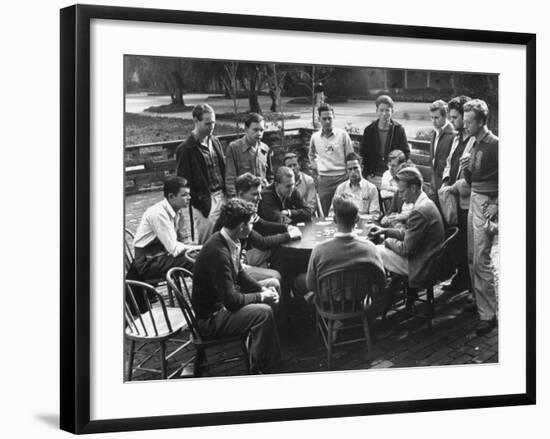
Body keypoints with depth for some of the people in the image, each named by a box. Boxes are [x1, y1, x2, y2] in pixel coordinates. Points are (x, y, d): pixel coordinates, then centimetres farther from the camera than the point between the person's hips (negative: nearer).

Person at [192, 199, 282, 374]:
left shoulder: (229, 241, -1)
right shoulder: (218, 252, -31)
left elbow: (240, 274, 17)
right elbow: (231, 300, -28)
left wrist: (262, 290, 3)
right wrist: (261, 297, -15)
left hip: (222, 303, 10)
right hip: (210, 319, -10)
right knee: (263, 313, -22)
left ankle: (273, 357, 20)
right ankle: (258, 370, -7)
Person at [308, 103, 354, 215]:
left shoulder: (342, 134, -3)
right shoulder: (315, 137, 6)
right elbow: (311, 155, 26)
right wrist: (315, 167, 13)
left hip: (341, 178, -2)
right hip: (323, 180, 3)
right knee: (325, 215, 5)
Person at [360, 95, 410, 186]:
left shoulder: (399, 129, 1)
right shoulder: (369, 130, 4)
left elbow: (406, 153, 5)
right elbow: (363, 154, 9)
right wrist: (367, 175, -1)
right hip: (374, 178, 1)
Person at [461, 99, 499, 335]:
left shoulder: (494, 145, -13)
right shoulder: (476, 145, 12)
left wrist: (496, 205, -18)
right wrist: (466, 168, -3)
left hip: (487, 204, -9)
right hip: (474, 201, 9)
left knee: (482, 261, -9)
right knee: (474, 258, 14)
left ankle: (488, 314, -6)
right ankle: (479, 301, 26)